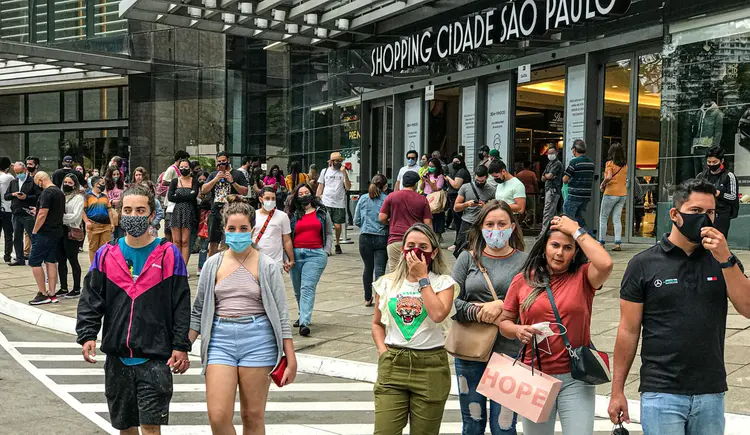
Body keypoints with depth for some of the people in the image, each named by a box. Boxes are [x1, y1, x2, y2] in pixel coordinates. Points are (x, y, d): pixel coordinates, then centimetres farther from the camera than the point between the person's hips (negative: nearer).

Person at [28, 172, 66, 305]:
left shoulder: (47, 192, -15)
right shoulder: (60, 192, 13)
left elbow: (43, 214, -21)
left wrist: (34, 231, -12)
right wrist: (38, 211, 22)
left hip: (44, 233, -9)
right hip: (56, 233, 9)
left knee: (34, 262, -1)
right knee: (51, 262, 10)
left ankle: (43, 294, -1)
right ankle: (52, 294, 10)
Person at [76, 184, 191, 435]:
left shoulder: (169, 255, -2)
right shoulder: (106, 255, 6)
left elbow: (182, 306, -3)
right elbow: (90, 300, 5)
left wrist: (181, 347, -6)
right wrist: (87, 335, -8)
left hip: (155, 357, -4)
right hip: (117, 357, 4)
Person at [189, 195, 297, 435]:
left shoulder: (267, 266, 1)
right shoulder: (213, 264, 8)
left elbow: (281, 314, 1)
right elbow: (199, 310, 12)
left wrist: (291, 358, -4)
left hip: (258, 339, -2)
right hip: (220, 339, 2)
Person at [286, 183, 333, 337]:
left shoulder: (322, 213, 11)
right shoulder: (292, 215, 10)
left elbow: (329, 233, 15)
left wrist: (326, 251, 2)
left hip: (315, 255, -2)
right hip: (296, 254, 2)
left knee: (307, 288, -15)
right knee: (298, 290, 11)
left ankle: (304, 323, -22)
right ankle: (303, 315, 32)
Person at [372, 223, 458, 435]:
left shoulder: (443, 282, 0)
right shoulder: (388, 283, 8)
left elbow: (438, 314, -19)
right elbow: (377, 323, 17)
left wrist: (422, 278, -11)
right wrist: (383, 351, 0)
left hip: (430, 366, -1)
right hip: (392, 364, 2)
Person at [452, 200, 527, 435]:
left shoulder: (524, 262, 0)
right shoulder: (467, 258, 5)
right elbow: (450, 301, -4)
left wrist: (501, 306, -21)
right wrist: (477, 312, -18)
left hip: (508, 351, -2)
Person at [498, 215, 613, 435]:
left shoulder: (583, 277, -1)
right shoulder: (523, 280, 3)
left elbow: (605, 264, -23)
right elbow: (504, 322, 11)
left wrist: (577, 231, -13)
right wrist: (518, 330, -11)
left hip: (575, 378, -2)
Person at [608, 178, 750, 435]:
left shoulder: (722, 261, 6)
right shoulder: (643, 264, -3)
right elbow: (629, 330, -1)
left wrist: (725, 259, -15)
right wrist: (617, 391, -1)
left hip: (711, 394, 3)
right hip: (661, 393, -3)